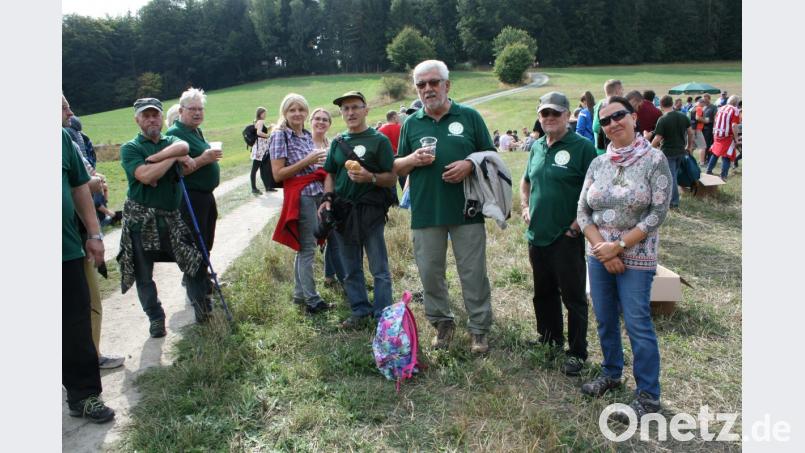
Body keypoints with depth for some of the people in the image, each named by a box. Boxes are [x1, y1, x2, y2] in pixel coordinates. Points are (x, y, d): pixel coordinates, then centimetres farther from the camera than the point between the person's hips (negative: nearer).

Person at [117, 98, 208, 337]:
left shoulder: (171, 141, 10)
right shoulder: (129, 148, -2)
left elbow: (183, 146, -16)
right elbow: (146, 176, -19)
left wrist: (153, 159, -24)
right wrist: (174, 158, -12)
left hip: (172, 216, 3)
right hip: (141, 219, -3)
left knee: (196, 261, 3)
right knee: (144, 275, 6)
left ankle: (201, 305, 23)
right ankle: (156, 318, 25)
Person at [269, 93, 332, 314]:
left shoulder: (308, 135, 16)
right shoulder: (280, 135, -5)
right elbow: (278, 174, -12)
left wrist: (321, 162, 7)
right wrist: (306, 161, -15)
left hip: (316, 193, 7)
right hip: (300, 196, -7)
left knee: (304, 246, 13)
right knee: (307, 248, -4)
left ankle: (300, 293, 23)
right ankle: (312, 300, 2)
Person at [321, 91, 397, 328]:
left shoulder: (379, 140, -3)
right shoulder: (338, 142, 12)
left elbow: (392, 178, -5)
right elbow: (330, 174, 18)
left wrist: (370, 177, -23)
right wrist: (327, 199, 1)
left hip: (370, 212, -5)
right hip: (342, 212, 5)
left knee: (379, 269, 0)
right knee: (352, 269, 14)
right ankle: (360, 310, 27)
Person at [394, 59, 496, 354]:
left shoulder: (469, 116, 4)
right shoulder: (411, 124, 10)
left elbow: (491, 155, 7)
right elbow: (397, 167, 14)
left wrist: (470, 164, -13)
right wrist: (412, 159, -8)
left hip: (467, 210, -2)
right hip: (425, 212, 2)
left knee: (474, 273, 3)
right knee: (430, 272, 9)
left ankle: (479, 329, 18)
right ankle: (442, 322, 28)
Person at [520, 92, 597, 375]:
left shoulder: (582, 146, -10)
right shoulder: (536, 147, 11)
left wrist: (577, 224, -14)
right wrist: (525, 207, 11)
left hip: (567, 238, -6)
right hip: (537, 235, 7)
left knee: (573, 296, 3)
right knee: (543, 292, 18)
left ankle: (577, 353, 16)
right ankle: (550, 338, 37)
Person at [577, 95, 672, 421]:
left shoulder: (654, 160, -8)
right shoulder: (598, 164, 4)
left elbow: (658, 213, -12)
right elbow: (582, 213, 3)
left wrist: (618, 246, -15)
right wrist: (602, 248, -10)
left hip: (636, 258, -4)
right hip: (598, 256, 4)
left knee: (637, 324, -1)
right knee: (605, 320, 15)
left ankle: (648, 395, 14)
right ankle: (611, 373, 36)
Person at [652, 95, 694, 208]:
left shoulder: (662, 120, -18)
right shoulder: (683, 116, 1)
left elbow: (657, 139, -20)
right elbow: (690, 133, 8)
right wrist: (690, 146, 21)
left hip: (668, 152, -6)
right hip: (681, 151, 6)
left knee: (671, 176, 1)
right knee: (674, 174, 20)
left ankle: (674, 201, 6)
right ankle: (672, 196, 29)